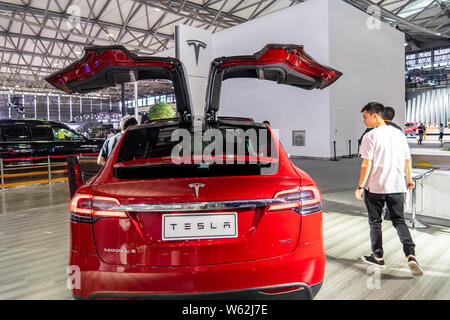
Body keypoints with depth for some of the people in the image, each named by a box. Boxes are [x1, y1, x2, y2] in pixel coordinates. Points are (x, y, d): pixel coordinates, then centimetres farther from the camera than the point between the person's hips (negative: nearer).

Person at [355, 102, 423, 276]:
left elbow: (367, 165, -15)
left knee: (375, 222, 11)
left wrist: (360, 186, -9)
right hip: (397, 187, 5)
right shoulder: (399, 134, 7)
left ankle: (378, 257, 22)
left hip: (375, 187, -5)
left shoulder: (370, 136, -11)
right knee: (399, 221, 13)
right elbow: (407, 160, 13)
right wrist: (409, 179, 26)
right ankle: (411, 255, -3)